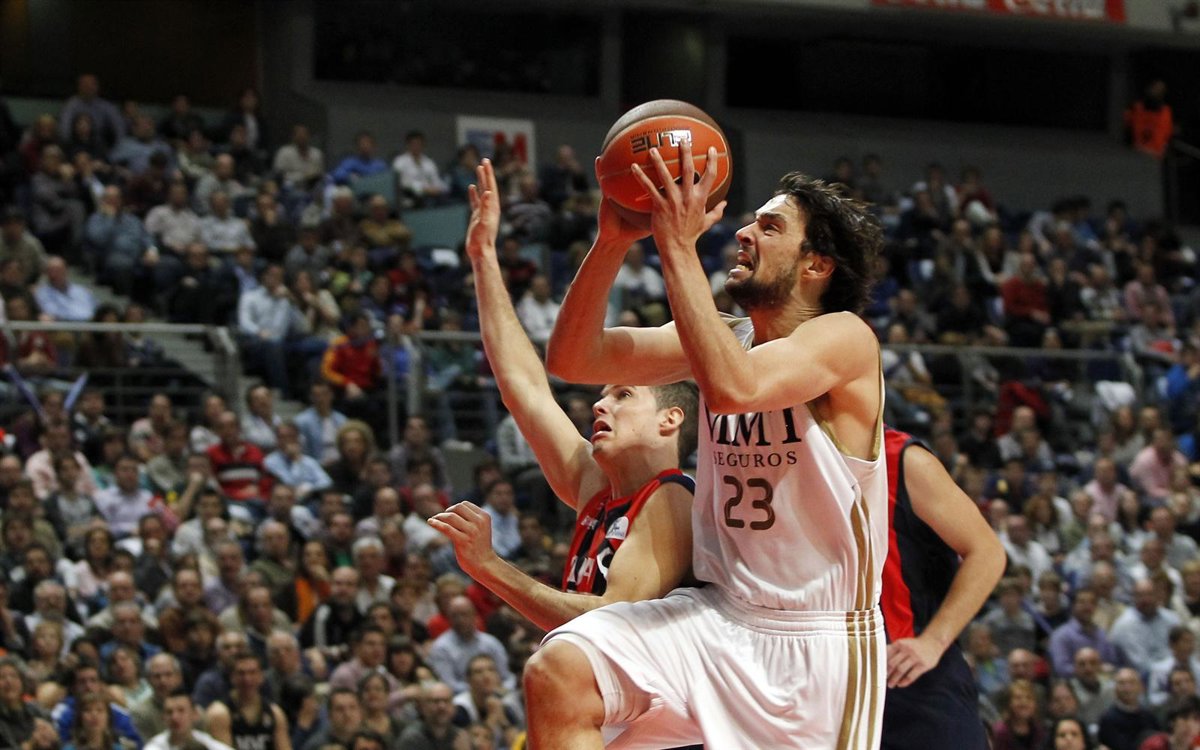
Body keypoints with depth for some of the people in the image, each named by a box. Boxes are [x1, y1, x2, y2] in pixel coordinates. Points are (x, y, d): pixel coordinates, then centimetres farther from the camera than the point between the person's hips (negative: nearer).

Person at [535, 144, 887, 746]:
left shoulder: (843, 338, -12)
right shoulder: (720, 336, 8)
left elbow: (733, 387, -32)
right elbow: (572, 358, 1)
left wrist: (678, 246, -27)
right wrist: (612, 243, -13)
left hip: (820, 638, -5)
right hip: (718, 615, 5)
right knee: (558, 672, -19)